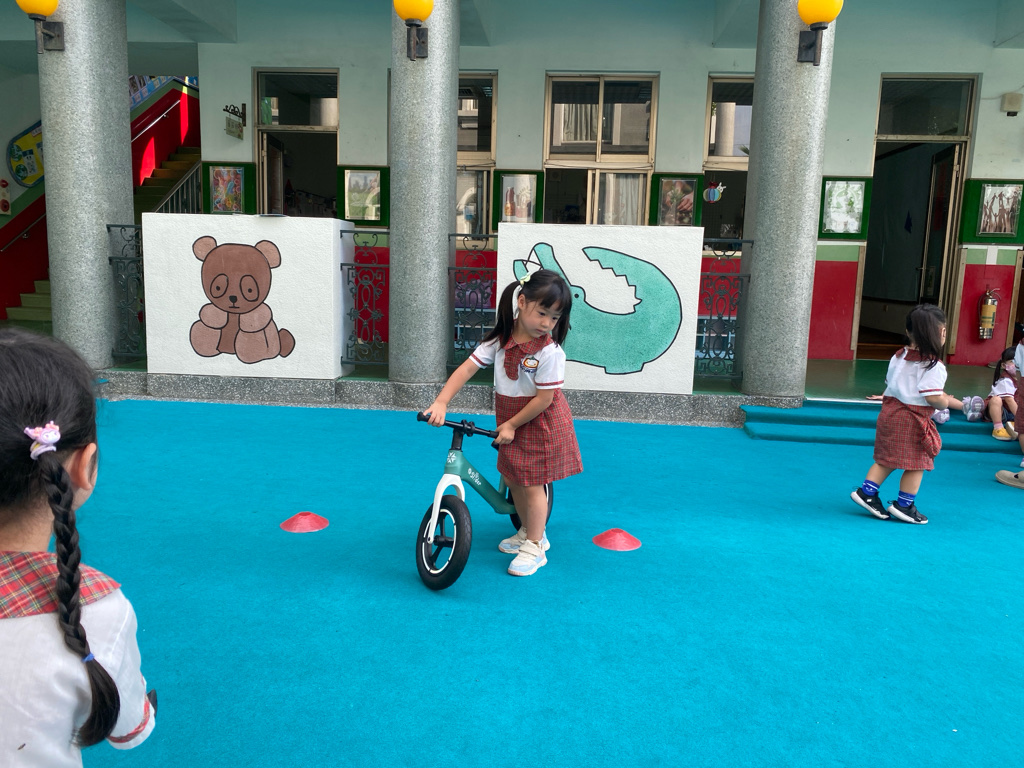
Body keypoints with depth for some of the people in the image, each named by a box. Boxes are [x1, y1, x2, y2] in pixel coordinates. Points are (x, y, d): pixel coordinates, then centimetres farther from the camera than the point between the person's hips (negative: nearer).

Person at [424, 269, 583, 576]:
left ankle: (533, 548, 13)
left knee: (532, 484, -1)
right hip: (509, 419, 6)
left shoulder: (550, 352, -22)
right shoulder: (500, 340, -8)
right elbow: (467, 368, -11)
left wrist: (512, 425, -15)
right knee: (513, 480, 15)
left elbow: (544, 398, -20)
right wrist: (441, 402, -21)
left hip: (539, 422, -6)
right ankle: (529, 533, 36)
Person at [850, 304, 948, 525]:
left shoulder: (899, 356, 6)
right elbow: (933, 397, -21)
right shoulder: (933, 366, -17)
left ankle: (866, 491, 14)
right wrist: (945, 402, -2)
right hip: (913, 420, -7)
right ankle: (904, 505, 13)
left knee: (886, 459, 17)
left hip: (889, 412, 8)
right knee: (916, 464, 7)